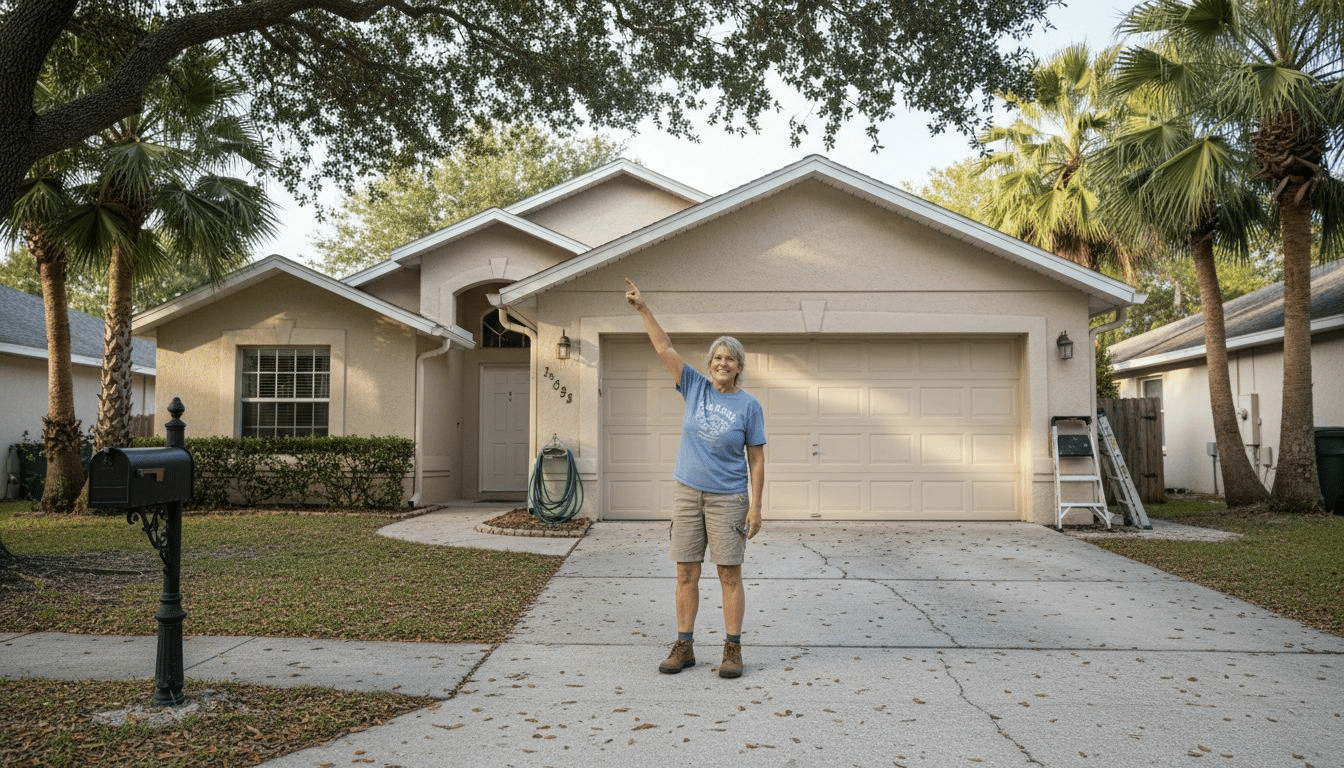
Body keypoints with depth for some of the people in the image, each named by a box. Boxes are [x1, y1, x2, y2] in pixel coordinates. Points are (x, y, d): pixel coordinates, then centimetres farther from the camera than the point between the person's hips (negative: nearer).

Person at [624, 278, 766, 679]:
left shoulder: (749, 405, -3)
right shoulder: (695, 388, 4)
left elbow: (757, 460, -3)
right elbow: (664, 349, -1)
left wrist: (756, 507, -7)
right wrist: (643, 308, -8)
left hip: (728, 499, -3)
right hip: (688, 494, 3)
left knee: (730, 575, 1)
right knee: (686, 573, 6)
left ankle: (732, 650, 11)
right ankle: (684, 646, 15)